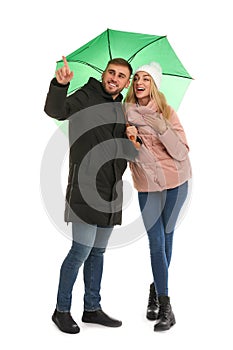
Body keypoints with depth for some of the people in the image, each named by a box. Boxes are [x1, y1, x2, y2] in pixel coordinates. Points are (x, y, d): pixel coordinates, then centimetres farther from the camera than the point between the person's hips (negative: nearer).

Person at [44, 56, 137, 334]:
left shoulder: (122, 110, 18)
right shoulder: (86, 96, -1)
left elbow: (128, 154, 21)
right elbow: (56, 111, -19)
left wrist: (135, 142, -1)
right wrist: (59, 85, -36)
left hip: (111, 191, 7)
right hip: (86, 186, -7)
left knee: (97, 251, 13)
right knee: (81, 250, -8)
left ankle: (92, 308, 25)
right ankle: (62, 310, 9)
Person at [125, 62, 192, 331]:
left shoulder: (167, 112, -9)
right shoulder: (127, 115, -2)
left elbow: (182, 153, -14)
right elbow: (136, 157, -1)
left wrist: (162, 129, -28)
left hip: (175, 181, -1)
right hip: (147, 184, 1)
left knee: (166, 236, 7)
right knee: (156, 241, -2)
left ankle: (157, 288, 30)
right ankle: (165, 306, 6)